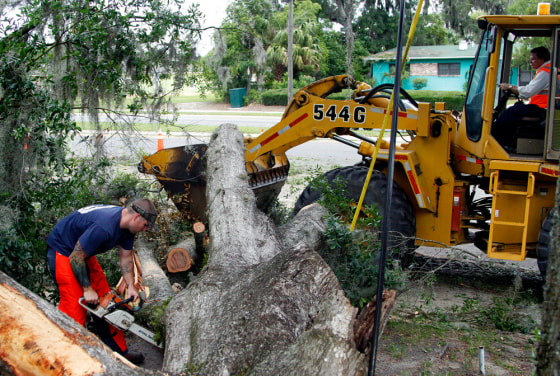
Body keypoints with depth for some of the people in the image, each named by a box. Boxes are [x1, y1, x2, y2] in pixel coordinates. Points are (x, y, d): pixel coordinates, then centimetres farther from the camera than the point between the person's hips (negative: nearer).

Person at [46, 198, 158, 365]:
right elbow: (76, 258, -27)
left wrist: (131, 286, -3)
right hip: (62, 251, -9)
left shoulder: (127, 224, -7)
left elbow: (125, 257, 6)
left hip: (83, 252, 9)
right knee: (74, 309, -12)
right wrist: (87, 289, -18)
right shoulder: (104, 227, -36)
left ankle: (118, 350, 19)